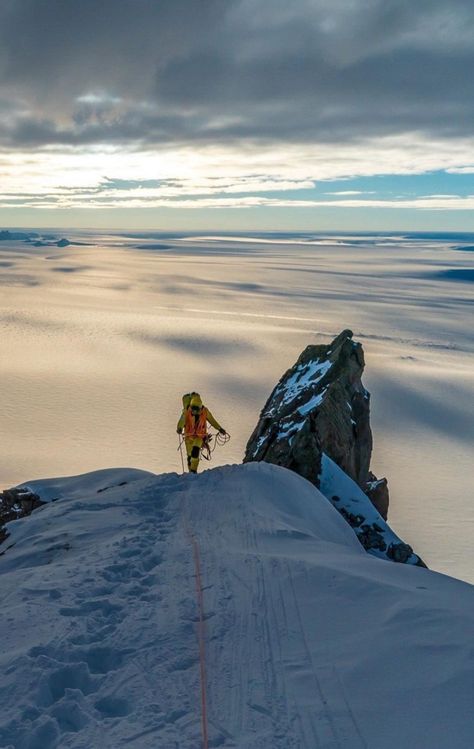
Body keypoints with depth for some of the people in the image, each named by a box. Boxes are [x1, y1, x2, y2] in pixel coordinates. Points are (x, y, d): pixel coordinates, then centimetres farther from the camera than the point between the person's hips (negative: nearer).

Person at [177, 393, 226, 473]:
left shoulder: (205, 411, -11)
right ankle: (191, 472, 20)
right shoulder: (187, 411, -16)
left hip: (200, 436, -1)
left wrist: (220, 429, 6)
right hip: (189, 436, 1)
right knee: (190, 455, 3)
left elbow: (212, 420, 5)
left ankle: (193, 471, -23)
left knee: (195, 451, -25)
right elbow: (182, 420, -31)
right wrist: (180, 428, -51)